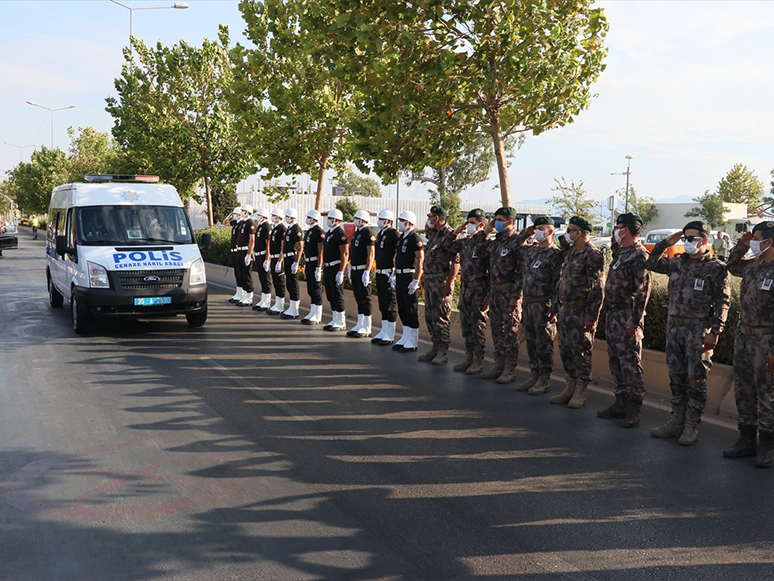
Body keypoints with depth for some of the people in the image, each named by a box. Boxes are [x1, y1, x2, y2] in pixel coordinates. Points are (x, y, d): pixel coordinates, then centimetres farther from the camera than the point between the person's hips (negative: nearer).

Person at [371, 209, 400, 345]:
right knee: (382, 304, 13)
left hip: (389, 273, -9)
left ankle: (390, 336, 1)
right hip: (379, 273, 9)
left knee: (390, 305, -3)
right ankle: (384, 332, 21)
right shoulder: (380, 234, 15)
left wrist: (394, 274, -19)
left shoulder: (394, 234, -11)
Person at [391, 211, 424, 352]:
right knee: (402, 309, 12)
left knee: (411, 310, -4)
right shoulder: (401, 238, 15)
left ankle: (413, 342, 2)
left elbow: (420, 260, -17)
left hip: (409, 276, -9)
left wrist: (416, 280, -21)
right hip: (400, 277, 9)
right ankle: (405, 338, 21)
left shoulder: (415, 239, -12)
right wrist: (394, 275, 19)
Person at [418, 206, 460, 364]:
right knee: (430, 316, 13)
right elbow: (426, 230, 38)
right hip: (429, 280, 9)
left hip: (441, 281, -9)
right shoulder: (433, 233, 13)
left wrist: (449, 283, -24)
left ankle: (443, 352, -1)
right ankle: (435, 348, 21)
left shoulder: (450, 235, -14)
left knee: (441, 317, -6)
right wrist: (428, 223, 16)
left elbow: (456, 261, -19)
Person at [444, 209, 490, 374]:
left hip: (478, 288, -8)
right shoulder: (465, 241, 10)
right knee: (466, 324, 12)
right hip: (464, 286, 8)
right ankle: (468, 357, 22)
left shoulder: (486, 242, -12)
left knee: (478, 325, -2)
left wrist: (488, 293, -17)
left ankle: (478, 361, 5)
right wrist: (456, 232, 7)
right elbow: (448, 246, 23)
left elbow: (491, 269, -14)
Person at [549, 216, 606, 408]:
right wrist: (555, 307, 19)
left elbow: (597, 289, -16)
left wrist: (591, 316, -20)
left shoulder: (593, 255, -12)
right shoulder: (569, 253, 15)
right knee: (565, 350, 11)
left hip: (580, 311, -8)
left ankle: (580, 392, 6)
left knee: (581, 351, -2)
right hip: (565, 309, 8)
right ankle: (570, 388, 21)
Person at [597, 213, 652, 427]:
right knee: (616, 361, 13)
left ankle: (633, 409, -2)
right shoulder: (620, 252, 16)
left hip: (626, 316, -10)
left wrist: (634, 319, -23)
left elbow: (643, 290, -20)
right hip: (613, 313, 10)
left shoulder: (638, 255, -15)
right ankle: (621, 403, 22)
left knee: (630, 361, -6)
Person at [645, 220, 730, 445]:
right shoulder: (677, 263, 10)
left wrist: (714, 331, -16)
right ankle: (677, 420, 19)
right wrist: (666, 243, 7)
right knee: (676, 376, 10)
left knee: (696, 378, -2)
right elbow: (651, 263, 21)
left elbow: (723, 303, -8)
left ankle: (691, 425, 6)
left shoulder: (716, 268, -6)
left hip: (699, 329, -6)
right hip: (674, 325, 6)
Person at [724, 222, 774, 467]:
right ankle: (747, 439, 25)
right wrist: (741, 245, 13)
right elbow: (733, 267, 32)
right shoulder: (753, 265, 9)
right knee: (743, 391, 14)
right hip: (743, 336, 8)